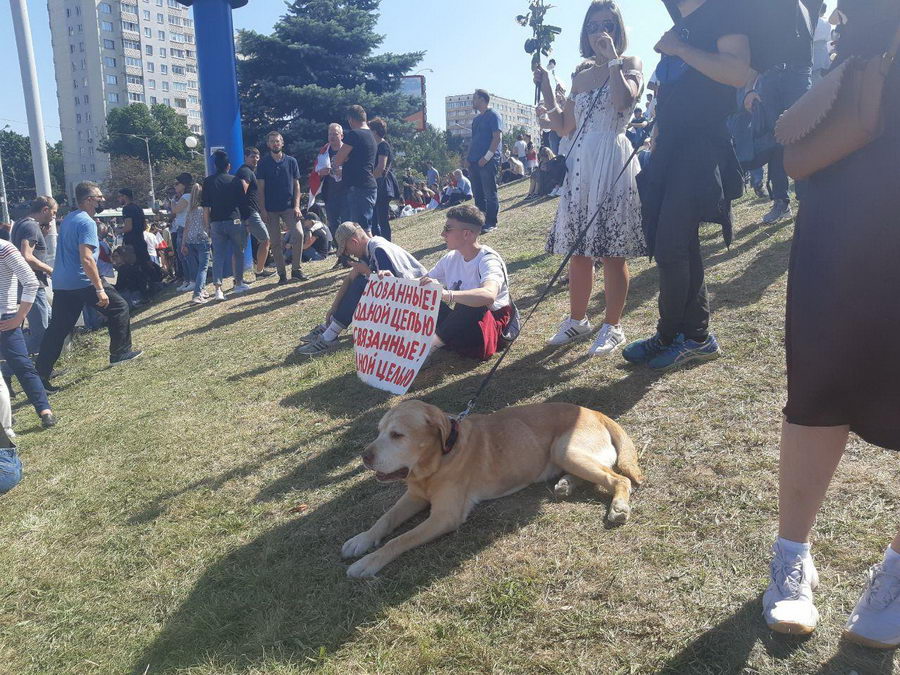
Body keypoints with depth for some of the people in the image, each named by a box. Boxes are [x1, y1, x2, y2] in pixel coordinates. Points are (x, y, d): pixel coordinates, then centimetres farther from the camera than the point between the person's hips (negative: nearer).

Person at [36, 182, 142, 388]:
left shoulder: (68, 219, 17)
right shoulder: (87, 222, -13)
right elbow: (86, 259, -23)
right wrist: (100, 289, -23)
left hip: (61, 283, 9)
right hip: (83, 281, -9)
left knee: (57, 329, 9)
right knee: (119, 308, 9)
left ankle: (41, 373, 8)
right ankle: (120, 353, 16)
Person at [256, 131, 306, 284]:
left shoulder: (291, 161, 6)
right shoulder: (263, 163, 4)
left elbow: (296, 185, 6)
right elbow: (260, 187, 2)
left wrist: (296, 206, -4)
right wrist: (262, 209, -6)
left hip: (289, 207, 0)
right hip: (271, 209, 0)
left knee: (298, 234, -18)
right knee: (275, 242, 1)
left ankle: (296, 269, -5)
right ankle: (282, 273, 10)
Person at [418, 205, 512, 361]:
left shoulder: (488, 259, -21)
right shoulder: (451, 258, 1)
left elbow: (488, 295, -43)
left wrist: (446, 294, -55)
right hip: (461, 323, 7)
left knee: (472, 307, -37)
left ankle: (429, 345, -30)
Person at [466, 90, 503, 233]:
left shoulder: (493, 116, -4)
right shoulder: (476, 119, 21)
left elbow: (498, 137, -13)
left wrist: (487, 157, -19)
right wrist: (470, 157, 13)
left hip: (488, 161, -8)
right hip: (474, 162, 8)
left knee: (490, 193, -5)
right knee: (477, 193, 9)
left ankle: (491, 223, 0)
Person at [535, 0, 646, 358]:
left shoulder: (630, 64, 2)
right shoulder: (580, 77, 17)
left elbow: (623, 100, -19)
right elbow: (563, 126, 18)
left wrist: (612, 58, -13)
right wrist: (546, 88, 13)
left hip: (614, 161, -6)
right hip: (580, 163, 6)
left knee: (612, 250, -4)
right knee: (577, 248, 8)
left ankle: (612, 326, 7)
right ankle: (577, 319, 22)